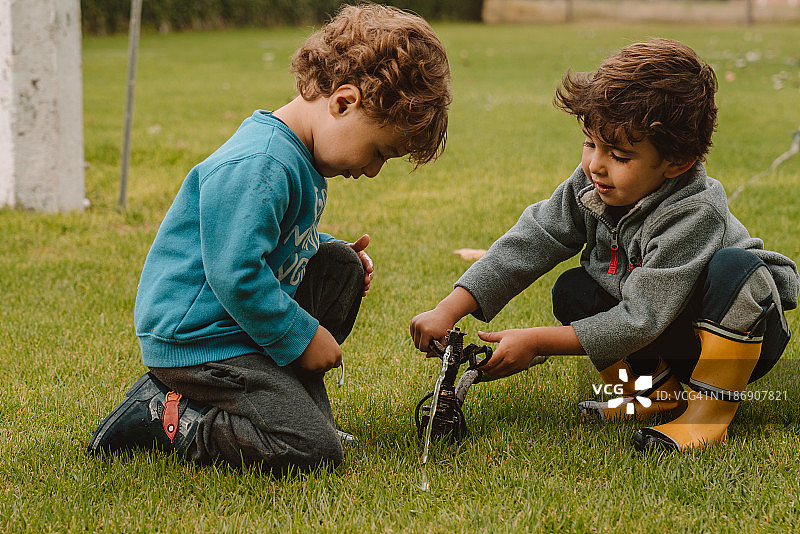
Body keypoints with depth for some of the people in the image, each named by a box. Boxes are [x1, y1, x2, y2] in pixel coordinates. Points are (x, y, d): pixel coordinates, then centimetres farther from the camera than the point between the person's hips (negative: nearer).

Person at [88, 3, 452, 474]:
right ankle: (166, 417, -7)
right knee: (315, 450, -19)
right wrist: (303, 337, -18)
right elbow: (236, 274, -29)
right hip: (196, 340, -10)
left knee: (340, 264, 12)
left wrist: (333, 251, 13)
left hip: (243, 320, 10)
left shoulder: (298, 157, 10)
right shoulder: (258, 168, -25)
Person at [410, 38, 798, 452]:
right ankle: (660, 391, -1)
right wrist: (448, 310, -22)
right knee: (572, 291, -11)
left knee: (734, 267, -36)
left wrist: (537, 342, -32)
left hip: (743, 324, -6)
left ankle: (709, 409, -23)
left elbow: (641, 319, -34)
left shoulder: (695, 215, -34)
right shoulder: (590, 186, -14)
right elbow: (528, 243, -11)